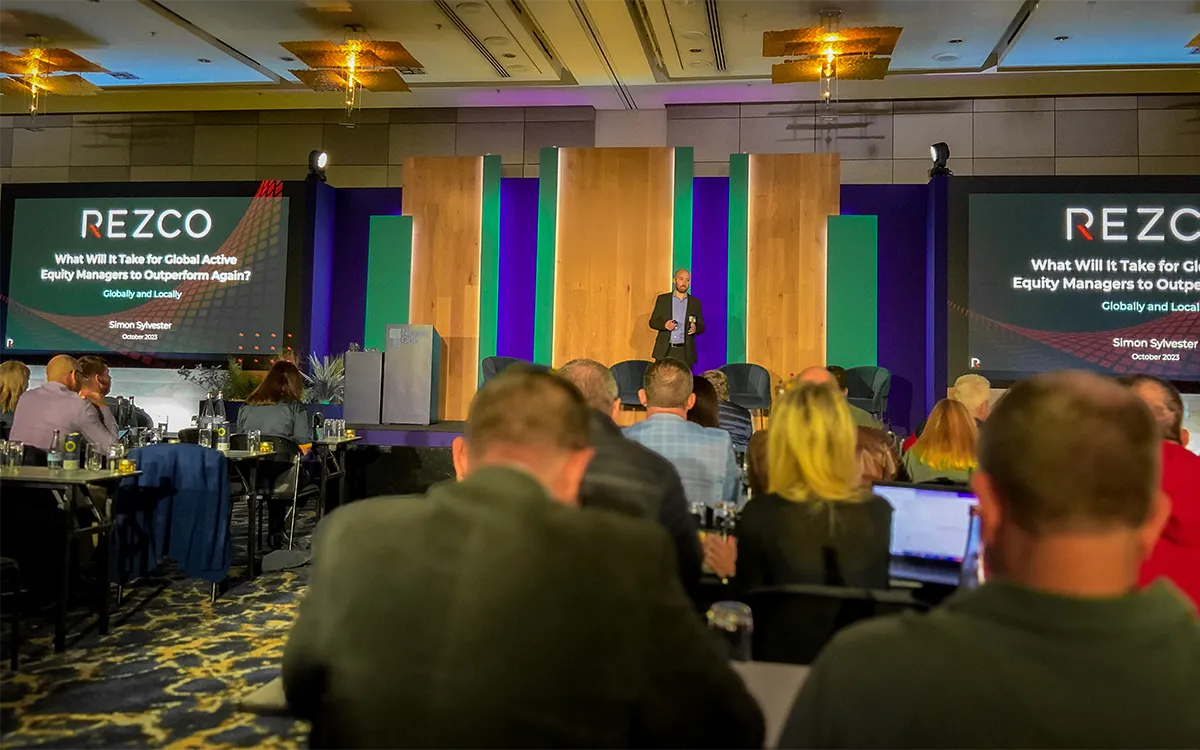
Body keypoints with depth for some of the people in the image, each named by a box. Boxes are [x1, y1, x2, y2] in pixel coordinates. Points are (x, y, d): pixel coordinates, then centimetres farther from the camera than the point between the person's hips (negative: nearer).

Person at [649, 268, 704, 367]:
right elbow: (652, 322, 7)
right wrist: (664, 325, -14)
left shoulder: (695, 302, 9)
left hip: (685, 352, 0)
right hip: (664, 351, 0)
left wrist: (695, 328, -14)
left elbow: (701, 327, 10)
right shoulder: (662, 299, 7)